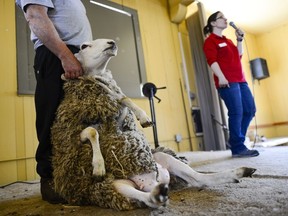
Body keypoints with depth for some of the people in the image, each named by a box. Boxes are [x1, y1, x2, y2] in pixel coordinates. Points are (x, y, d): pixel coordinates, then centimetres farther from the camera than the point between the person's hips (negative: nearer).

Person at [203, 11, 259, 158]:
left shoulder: (227, 40, 26)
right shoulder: (210, 41, 1)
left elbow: (239, 56, 24)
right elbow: (212, 60, -13)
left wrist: (239, 39, 17)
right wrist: (221, 77, -25)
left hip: (240, 80, 9)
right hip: (227, 82, -9)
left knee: (250, 110, 7)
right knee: (236, 113, -12)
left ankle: (236, 139, 18)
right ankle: (238, 148, -4)